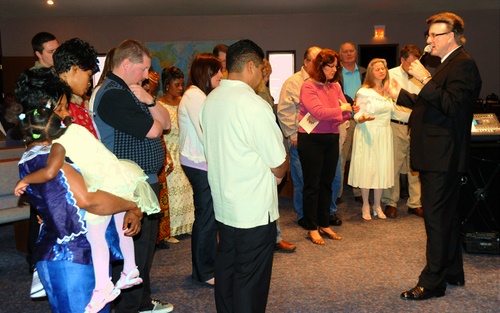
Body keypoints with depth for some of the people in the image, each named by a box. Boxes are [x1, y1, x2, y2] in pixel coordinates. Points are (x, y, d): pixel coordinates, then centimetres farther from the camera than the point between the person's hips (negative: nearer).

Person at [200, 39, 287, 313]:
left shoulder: (210, 101, 4)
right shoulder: (254, 105, -20)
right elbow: (278, 165, -16)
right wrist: (278, 174, 7)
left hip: (223, 205, 8)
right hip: (254, 209, -8)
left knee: (227, 267, 20)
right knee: (251, 279, 5)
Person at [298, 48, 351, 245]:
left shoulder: (335, 86, 8)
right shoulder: (308, 86, -10)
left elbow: (346, 111, 6)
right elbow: (318, 111, -20)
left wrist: (339, 117, -15)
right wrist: (340, 109, -7)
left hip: (332, 139, 6)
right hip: (311, 140, -6)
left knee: (327, 183, 12)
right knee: (312, 184, 2)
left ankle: (324, 224, 24)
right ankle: (312, 228, 13)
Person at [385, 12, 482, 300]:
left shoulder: (463, 64, -13)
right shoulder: (449, 64, 18)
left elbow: (451, 106, -25)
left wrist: (425, 79, -25)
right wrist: (401, 95, 23)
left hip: (443, 157, -11)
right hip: (440, 156, 11)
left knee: (437, 217, -5)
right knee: (447, 216, 17)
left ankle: (433, 282, 4)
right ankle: (453, 273, 30)